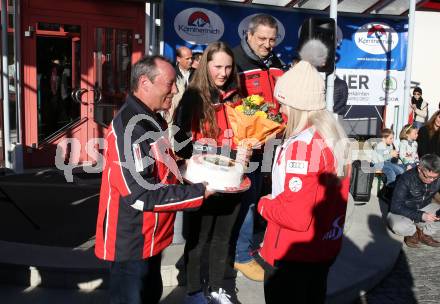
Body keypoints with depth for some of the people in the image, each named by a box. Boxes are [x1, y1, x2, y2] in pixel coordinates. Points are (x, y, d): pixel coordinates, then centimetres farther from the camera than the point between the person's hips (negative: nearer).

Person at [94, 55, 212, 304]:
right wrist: (201, 192, -23)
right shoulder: (129, 128, -25)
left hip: (150, 237, 9)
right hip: (132, 243, -9)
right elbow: (142, 195, -28)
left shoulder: (153, 120, 7)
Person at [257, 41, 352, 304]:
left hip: (294, 253, -8)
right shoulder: (336, 136, 2)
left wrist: (265, 205, -10)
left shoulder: (302, 145, -25)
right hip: (325, 246, 8)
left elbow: (297, 216, -28)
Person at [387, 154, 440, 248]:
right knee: (399, 227, -36)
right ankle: (413, 232, 0)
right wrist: (420, 216, -35)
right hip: (403, 211, -4)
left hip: (424, 208, 5)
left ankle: (424, 232, 0)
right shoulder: (406, 179, -26)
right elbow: (396, 206, -26)